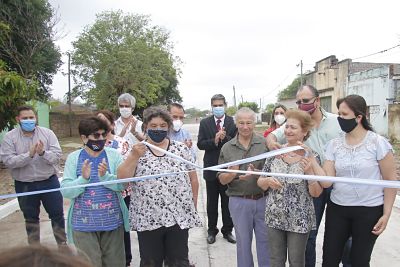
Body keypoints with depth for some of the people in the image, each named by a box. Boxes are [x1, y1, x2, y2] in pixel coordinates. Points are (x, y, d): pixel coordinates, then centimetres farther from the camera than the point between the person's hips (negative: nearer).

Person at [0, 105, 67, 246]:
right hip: (24, 185, 0)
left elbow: (57, 156, -10)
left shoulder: (47, 133, -5)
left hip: (49, 182, 0)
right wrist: (29, 155, -28)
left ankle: (63, 244, 28)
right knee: (30, 218, 16)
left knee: (57, 215, 10)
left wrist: (43, 153, -29)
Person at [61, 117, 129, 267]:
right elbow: (65, 191, -6)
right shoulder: (73, 158, -1)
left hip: (112, 222, 1)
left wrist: (105, 176, -24)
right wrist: (83, 178, -22)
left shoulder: (114, 155, -1)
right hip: (84, 224, -1)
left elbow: (123, 184, -8)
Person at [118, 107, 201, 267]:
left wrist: (193, 207, 7)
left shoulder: (182, 149, 3)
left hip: (179, 217, 0)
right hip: (147, 219, 0)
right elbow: (122, 178, -11)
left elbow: (193, 179, 7)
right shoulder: (136, 151, 1)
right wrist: (134, 156, -23)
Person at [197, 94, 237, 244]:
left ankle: (227, 230, 26)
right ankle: (212, 230, 28)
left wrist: (225, 138, -24)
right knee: (212, 203, 13)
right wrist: (214, 140, -22)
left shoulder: (233, 122, -2)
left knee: (227, 202, 11)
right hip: (211, 168, 1)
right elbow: (200, 144, -6)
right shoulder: (204, 123, 1)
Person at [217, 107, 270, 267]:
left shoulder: (265, 144, -3)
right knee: (243, 242, 15)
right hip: (239, 202, 1)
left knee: (265, 240, 13)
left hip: (263, 200, 0)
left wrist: (256, 173, -23)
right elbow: (222, 180, 2)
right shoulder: (227, 148, 1)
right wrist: (231, 174, -20)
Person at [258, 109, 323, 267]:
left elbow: (316, 193, -10)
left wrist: (309, 171, -24)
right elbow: (260, 183, 4)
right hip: (274, 217, 2)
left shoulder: (311, 157, -10)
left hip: (299, 220, -2)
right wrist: (268, 181, -17)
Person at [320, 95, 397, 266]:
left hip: (369, 211, -3)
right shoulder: (334, 144, 0)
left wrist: (386, 214, -7)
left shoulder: (378, 143, -10)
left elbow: (391, 180, -5)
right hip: (337, 208, 3)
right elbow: (327, 181, -5)